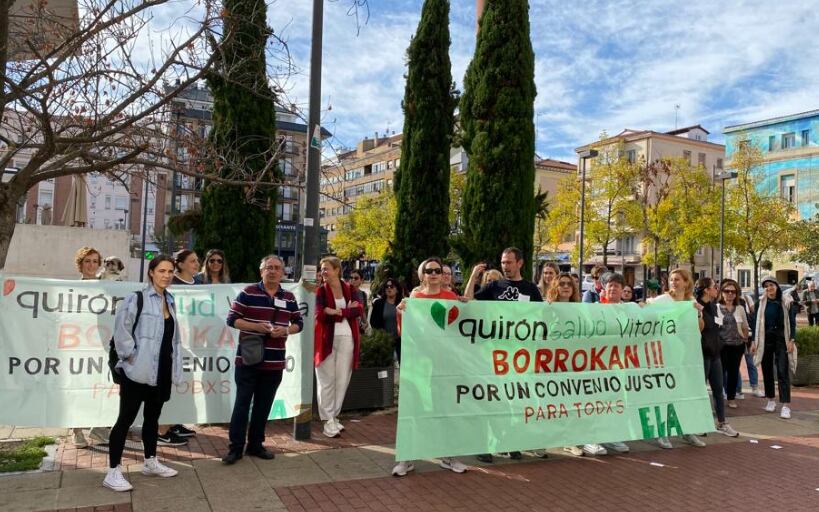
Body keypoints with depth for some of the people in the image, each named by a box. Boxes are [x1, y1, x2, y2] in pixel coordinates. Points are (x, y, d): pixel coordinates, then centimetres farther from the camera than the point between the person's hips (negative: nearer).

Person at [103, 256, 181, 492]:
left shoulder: (169, 302, 12)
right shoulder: (136, 299, -11)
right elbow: (121, 330, -15)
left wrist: (174, 365, 13)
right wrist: (131, 357, -15)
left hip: (162, 371, 7)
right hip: (138, 370, -7)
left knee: (152, 416, 17)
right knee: (126, 417, -2)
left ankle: (150, 462, 30)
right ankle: (113, 472, 5)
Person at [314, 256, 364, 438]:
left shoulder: (349, 289, 8)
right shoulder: (320, 291, 2)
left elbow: (359, 309, -7)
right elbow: (319, 315, -13)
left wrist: (336, 312, -16)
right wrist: (347, 310, -14)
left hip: (346, 339, 3)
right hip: (326, 339, -2)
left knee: (342, 380, 6)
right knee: (327, 381, -1)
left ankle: (334, 417, 18)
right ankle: (328, 421, 4)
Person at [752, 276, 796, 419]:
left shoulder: (785, 303, -1)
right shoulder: (760, 303, 1)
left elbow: (792, 322, 2)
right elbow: (756, 323, 5)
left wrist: (791, 340, -6)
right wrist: (754, 341, 2)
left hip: (781, 340, -2)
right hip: (765, 340, 2)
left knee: (782, 372, -8)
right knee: (767, 371, 8)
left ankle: (786, 405, -9)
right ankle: (770, 400, 21)